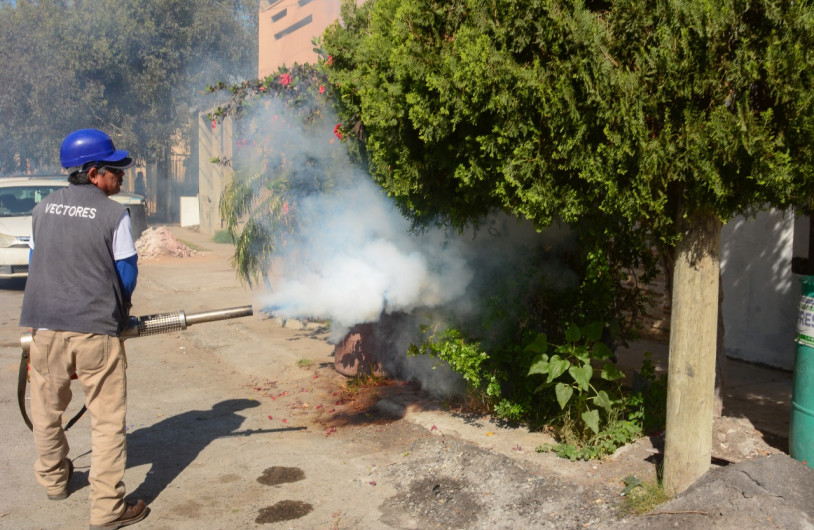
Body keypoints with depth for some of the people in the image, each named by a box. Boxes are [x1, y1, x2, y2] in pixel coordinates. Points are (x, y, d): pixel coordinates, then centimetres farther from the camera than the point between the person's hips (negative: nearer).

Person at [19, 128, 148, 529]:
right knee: (108, 420, 3)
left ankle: (53, 480, 42)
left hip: (46, 328, 5)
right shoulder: (113, 214, -7)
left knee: (47, 412, 22)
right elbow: (127, 272, -2)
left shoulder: (43, 209, 7)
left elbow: (35, 264, 14)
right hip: (97, 331, -4)